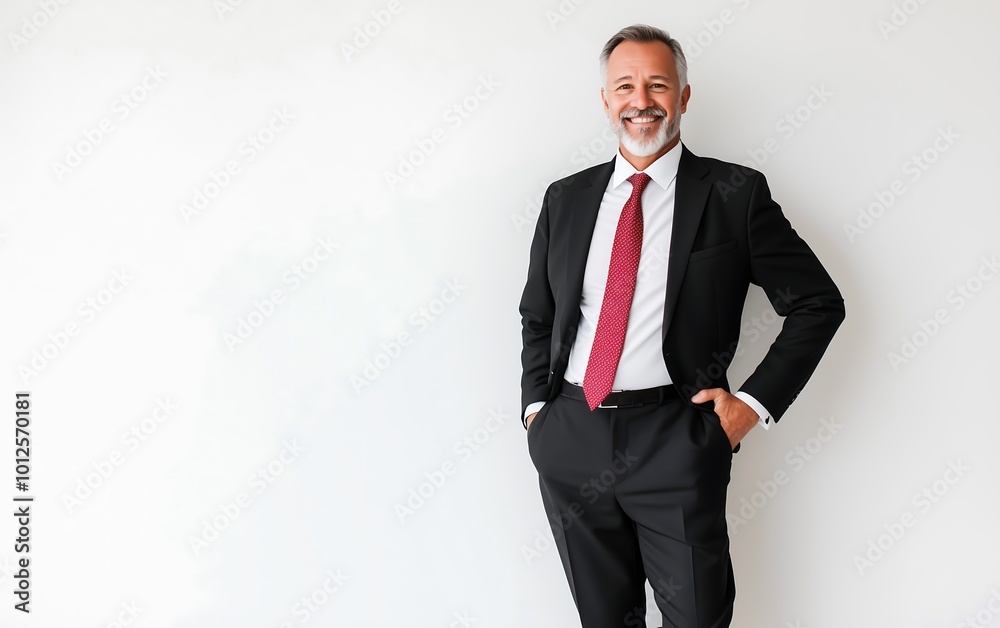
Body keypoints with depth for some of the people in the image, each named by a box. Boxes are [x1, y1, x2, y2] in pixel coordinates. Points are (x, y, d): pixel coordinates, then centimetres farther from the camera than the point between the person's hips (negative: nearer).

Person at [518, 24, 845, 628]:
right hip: (569, 440, 4)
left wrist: (754, 403, -5)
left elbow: (819, 303, 1)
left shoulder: (735, 194, -1)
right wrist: (536, 405, 7)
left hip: (675, 440, -3)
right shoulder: (566, 198, 10)